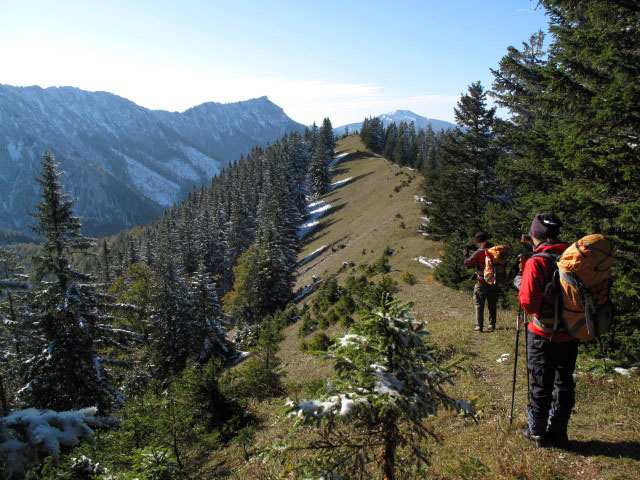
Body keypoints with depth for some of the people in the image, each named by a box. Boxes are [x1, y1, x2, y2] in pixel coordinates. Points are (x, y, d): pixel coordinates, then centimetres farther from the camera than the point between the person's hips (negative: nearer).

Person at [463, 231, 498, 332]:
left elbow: (467, 263, -14)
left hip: (482, 282, -5)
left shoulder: (479, 252, -16)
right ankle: (492, 325, 18)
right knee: (492, 304, 14)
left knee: (479, 305, 6)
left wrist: (466, 253, 4)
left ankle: (479, 326, 5)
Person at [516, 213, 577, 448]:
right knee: (565, 384, 17)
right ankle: (558, 431, 29)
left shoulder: (537, 262, -17)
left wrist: (521, 284, -4)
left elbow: (529, 303, -22)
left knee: (540, 385, 9)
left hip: (543, 334, -5)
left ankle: (537, 431, 23)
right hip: (571, 334, 5)